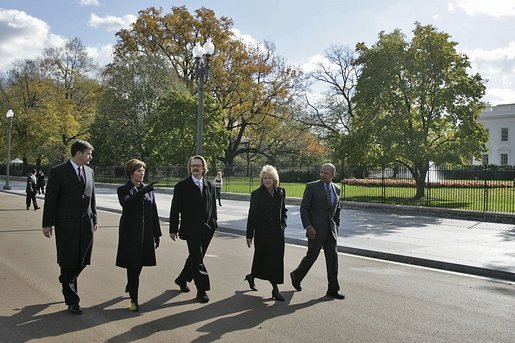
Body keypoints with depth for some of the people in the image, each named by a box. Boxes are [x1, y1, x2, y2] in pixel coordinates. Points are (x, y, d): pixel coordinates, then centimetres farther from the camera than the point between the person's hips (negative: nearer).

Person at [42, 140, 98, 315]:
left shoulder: (89, 171, 10)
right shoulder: (58, 171, -7)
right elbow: (50, 199, -6)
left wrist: (94, 219, 13)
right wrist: (47, 224, -6)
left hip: (86, 224, 5)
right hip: (66, 225, -5)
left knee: (82, 261, 9)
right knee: (68, 262, 3)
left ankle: (66, 282, 40)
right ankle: (72, 301, 13)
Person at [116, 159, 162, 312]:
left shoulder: (149, 189, 9)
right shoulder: (123, 190, -1)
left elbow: (154, 212, 10)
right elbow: (125, 203, -24)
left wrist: (156, 234, 8)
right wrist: (142, 191, -32)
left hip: (146, 233, 4)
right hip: (130, 233, -4)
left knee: (139, 264, 12)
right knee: (132, 265, -4)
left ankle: (130, 286, 37)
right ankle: (134, 299, 1)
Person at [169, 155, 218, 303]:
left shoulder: (210, 186, 9)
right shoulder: (182, 186, -4)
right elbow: (175, 209, -3)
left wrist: (213, 224, 10)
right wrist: (173, 229, -4)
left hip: (207, 229, 5)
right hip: (191, 229, -5)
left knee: (195, 257, 16)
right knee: (197, 259, -6)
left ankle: (182, 279, 36)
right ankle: (201, 290, 2)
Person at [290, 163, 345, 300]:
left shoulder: (336, 189, 10)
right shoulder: (312, 187, -6)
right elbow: (304, 208, -8)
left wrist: (337, 226, 13)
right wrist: (308, 226, -16)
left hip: (331, 230, 5)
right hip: (316, 230, -5)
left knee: (333, 258, 2)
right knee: (311, 256, 1)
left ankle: (333, 289, 10)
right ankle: (296, 276, 27)